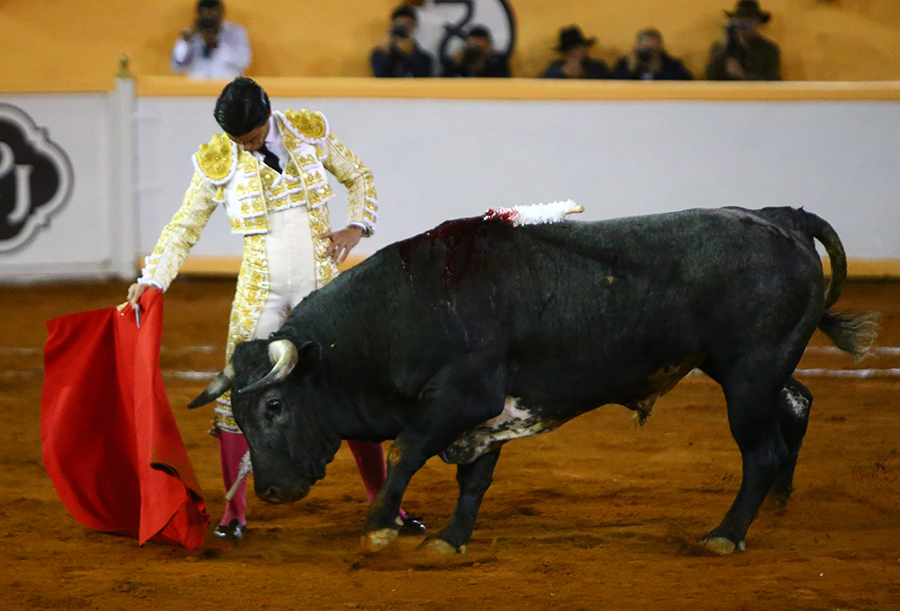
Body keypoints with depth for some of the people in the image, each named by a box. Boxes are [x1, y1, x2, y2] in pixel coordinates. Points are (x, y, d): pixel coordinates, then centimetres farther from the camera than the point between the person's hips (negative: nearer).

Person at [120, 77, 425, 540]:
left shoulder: (310, 132, -3)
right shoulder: (216, 162, -6)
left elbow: (358, 178, 12)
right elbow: (184, 226, 4)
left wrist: (357, 227, -4)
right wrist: (150, 281, -4)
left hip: (321, 286, 0)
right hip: (259, 292, 0)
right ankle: (234, 513, 9)